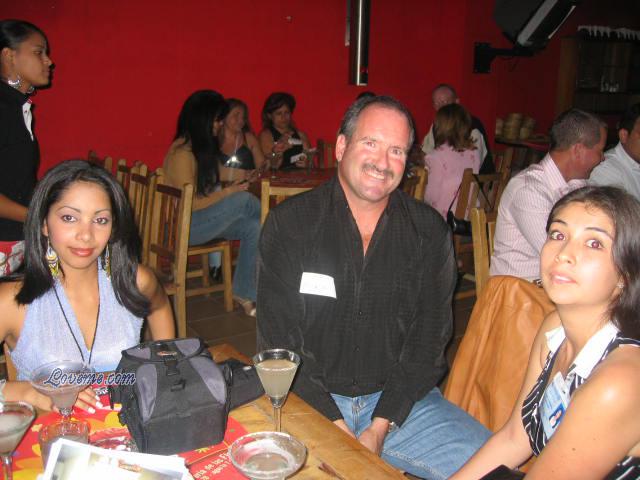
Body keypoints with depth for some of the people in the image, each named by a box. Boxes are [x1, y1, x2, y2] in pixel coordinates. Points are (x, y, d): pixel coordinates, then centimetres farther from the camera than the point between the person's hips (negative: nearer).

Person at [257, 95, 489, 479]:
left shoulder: (429, 231, 1)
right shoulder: (289, 224, -5)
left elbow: (429, 337, -1)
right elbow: (279, 338, -7)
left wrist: (381, 426, -10)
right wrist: (333, 424, -15)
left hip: (397, 398, 2)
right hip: (308, 401, -2)